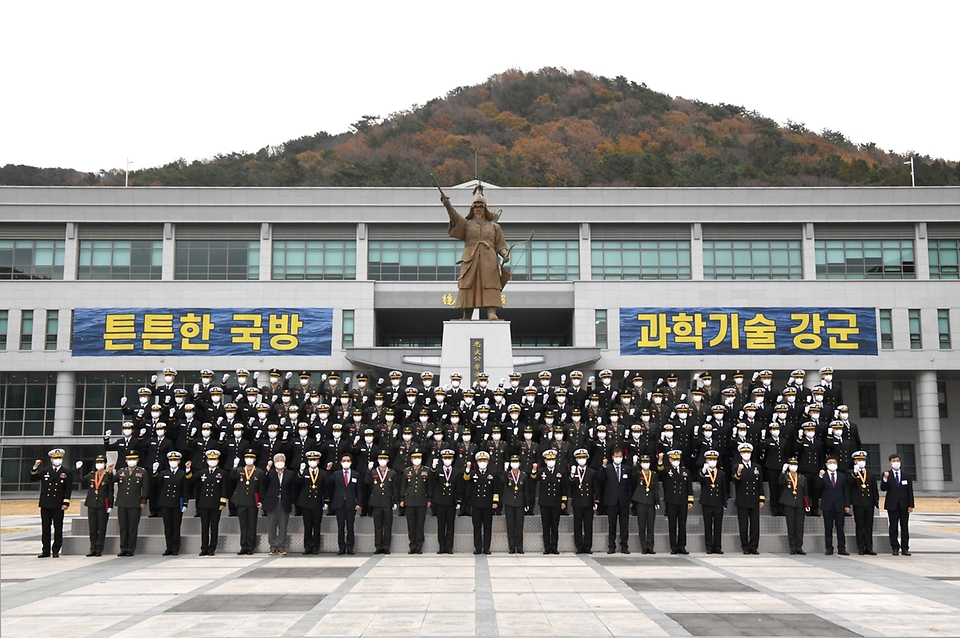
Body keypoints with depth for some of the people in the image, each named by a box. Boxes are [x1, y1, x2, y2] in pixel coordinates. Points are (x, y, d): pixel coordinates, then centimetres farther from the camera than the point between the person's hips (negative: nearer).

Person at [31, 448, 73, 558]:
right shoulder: (45, 471, 12)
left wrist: (66, 503, -10)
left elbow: (68, 489, -1)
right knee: (45, 528, 4)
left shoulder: (67, 473, 3)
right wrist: (35, 467, -6)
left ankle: (56, 550, 7)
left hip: (58, 506, -2)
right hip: (45, 505, 2)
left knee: (58, 529, 1)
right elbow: (32, 478, 9)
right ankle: (46, 551, 10)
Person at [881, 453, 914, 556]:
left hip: (904, 505, 1)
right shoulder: (886, 475, 3)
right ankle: (895, 548, 7)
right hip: (892, 505, -1)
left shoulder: (907, 476, 8)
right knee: (893, 527, 1)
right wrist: (885, 478, -21)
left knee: (905, 527, 3)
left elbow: (910, 492, 7)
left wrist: (911, 505, 0)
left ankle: (905, 548, 7)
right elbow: (883, 489, -6)